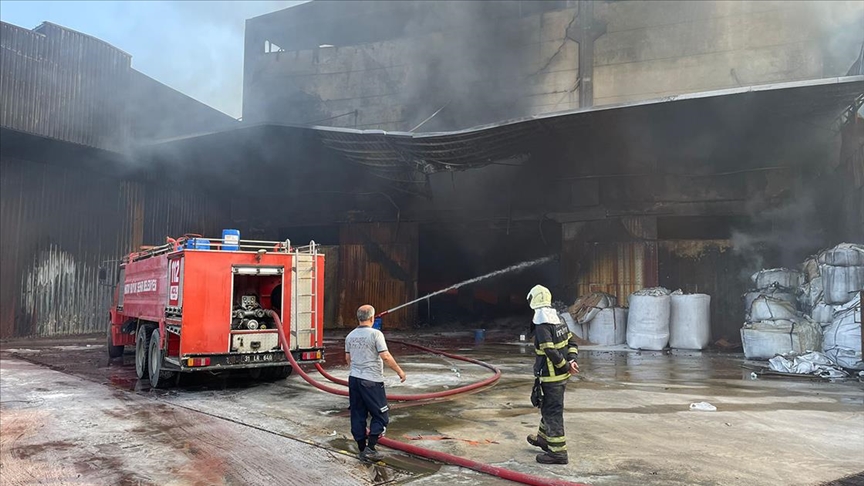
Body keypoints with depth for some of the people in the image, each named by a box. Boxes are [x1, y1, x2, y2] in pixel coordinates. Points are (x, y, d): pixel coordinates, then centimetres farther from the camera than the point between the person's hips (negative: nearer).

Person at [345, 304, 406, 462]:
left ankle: (362, 449, 18)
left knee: (358, 416, 11)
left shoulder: (350, 336, 8)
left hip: (354, 378, 7)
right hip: (371, 381, -7)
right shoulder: (375, 334, -13)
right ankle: (370, 448, -2)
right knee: (380, 415, 4)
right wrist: (399, 371, -6)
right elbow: (385, 356, -17)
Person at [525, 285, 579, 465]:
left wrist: (566, 365, -13)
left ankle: (558, 452, 4)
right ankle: (543, 438, 41)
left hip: (550, 377, -9)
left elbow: (551, 352, -25)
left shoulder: (542, 325, -20)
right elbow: (573, 343, 10)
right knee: (549, 408, 24)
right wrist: (571, 361, -1)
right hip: (561, 376, 9)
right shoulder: (558, 320, 8)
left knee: (552, 412, -1)